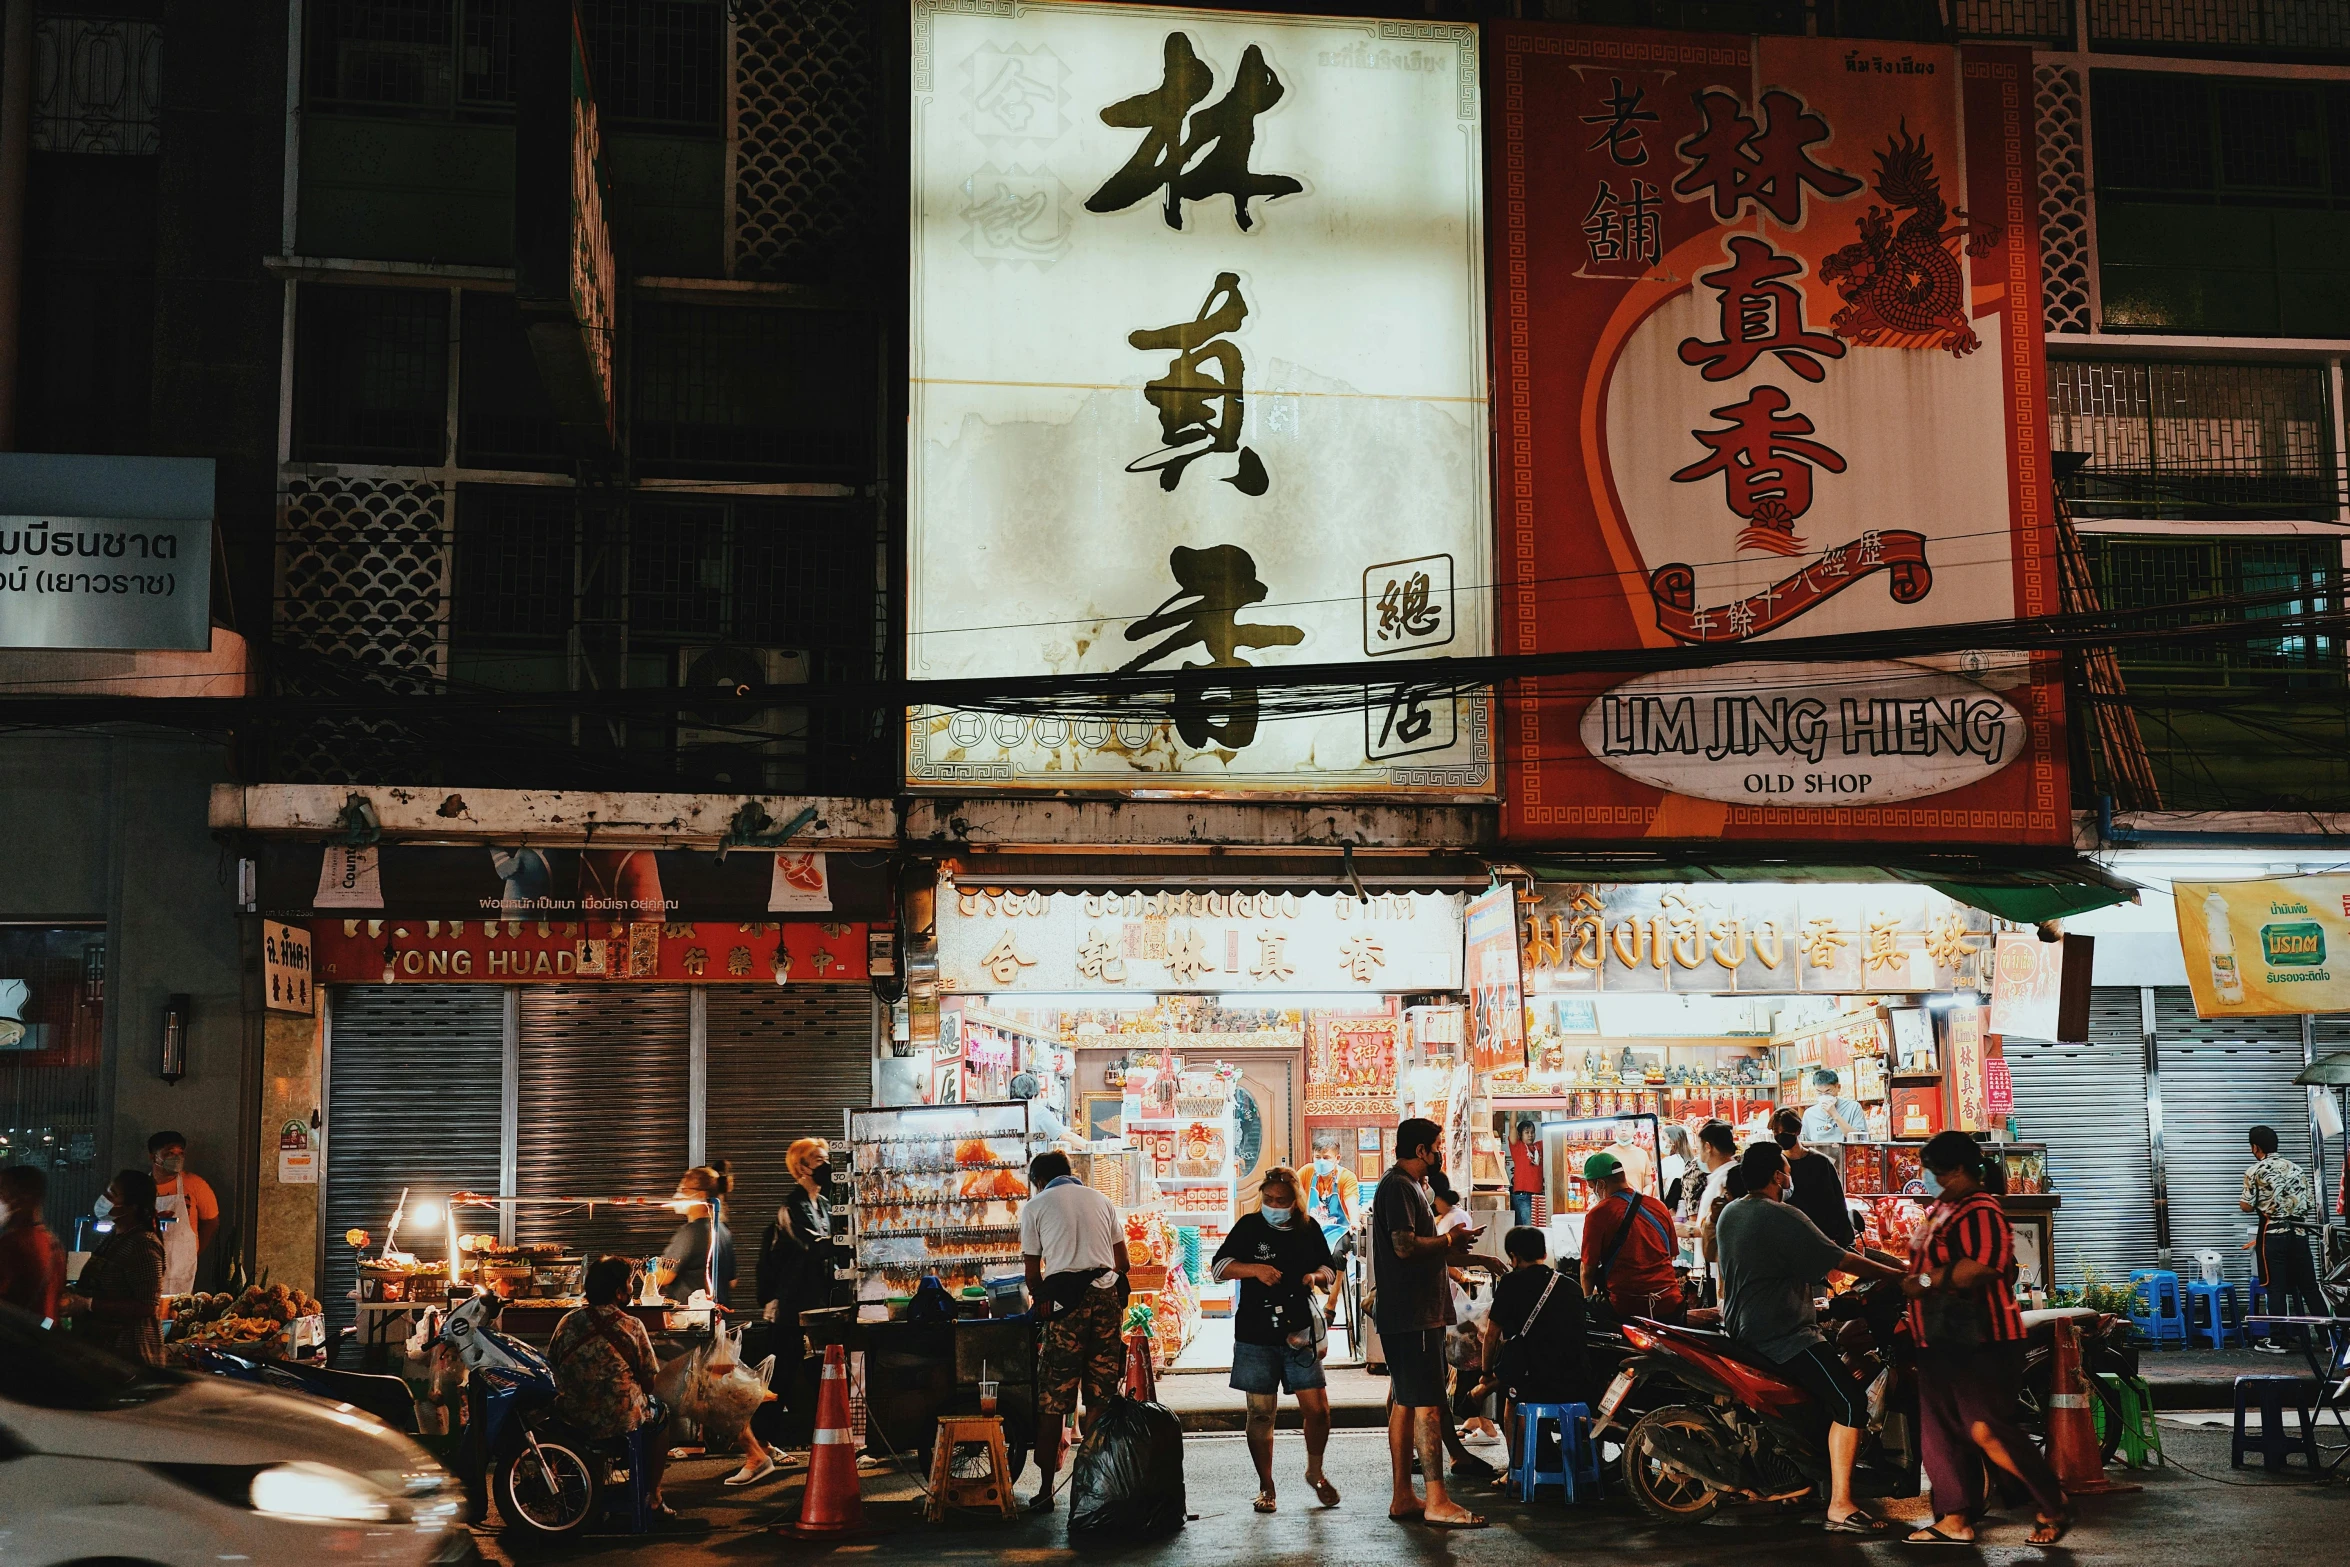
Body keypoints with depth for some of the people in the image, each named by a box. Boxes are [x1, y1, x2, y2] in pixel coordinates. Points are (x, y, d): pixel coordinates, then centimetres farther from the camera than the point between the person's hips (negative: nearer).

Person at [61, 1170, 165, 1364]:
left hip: (127, 1351, -9)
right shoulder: (113, 1237, 10)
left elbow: (148, 1306, -23)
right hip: (99, 1344, 9)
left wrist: (88, 1305, -23)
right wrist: (74, 1295, 2)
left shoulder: (143, 1245, -19)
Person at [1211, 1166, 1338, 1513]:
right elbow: (1220, 1266, -2)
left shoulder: (1309, 1229, 8)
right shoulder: (1249, 1226, 1)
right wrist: (1254, 1269, -18)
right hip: (1256, 1337, -2)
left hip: (1299, 1334, 2)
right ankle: (1265, 1487, 14)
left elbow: (1328, 1268, 19)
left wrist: (1316, 1276, -4)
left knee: (1317, 1409, -2)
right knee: (1261, 1413, 2)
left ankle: (1315, 1472, 24)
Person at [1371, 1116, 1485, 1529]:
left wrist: (1449, 1248, 14)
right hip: (1411, 1314, -11)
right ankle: (1437, 1502, -12)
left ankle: (1402, 1498, 15)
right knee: (1427, 1404, -11)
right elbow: (1405, 1246, -23)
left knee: (1404, 1403, 11)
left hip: (1416, 1312, 11)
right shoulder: (1399, 1186, -13)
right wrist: (1450, 1240, -11)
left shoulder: (1409, 1186, 21)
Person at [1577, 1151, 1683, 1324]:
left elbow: (1588, 1268, -1)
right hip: (1669, 1303, 5)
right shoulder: (1658, 1206, 9)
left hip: (1627, 1306, -5)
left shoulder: (1597, 1214, -6)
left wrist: (1588, 1298, 17)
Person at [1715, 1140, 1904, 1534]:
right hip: (1783, 1335, -10)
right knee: (1851, 1400, -16)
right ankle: (1840, 1507, -20)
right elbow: (1840, 1260, -16)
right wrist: (1898, 1274, -6)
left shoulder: (1729, 1214, 11)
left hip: (1742, 1329, 10)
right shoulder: (1782, 1217, -17)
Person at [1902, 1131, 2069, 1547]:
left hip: (1979, 1343, -10)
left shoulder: (1980, 1212, -16)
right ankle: (1954, 1518, 14)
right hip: (1941, 1341, 10)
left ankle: (2054, 1507, 4)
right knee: (1940, 1432, 8)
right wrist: (1904, 1274, 9)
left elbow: (1979, 1267, -30)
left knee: (1986, 1430, -12)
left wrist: (1925, 1281, -21)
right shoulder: (1941, 1209, 16)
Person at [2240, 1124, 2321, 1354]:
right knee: (2308, 1286, 9)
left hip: (2273, 1233, -4)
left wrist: (2257, 1204, 19)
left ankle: (2278, 1341, 1)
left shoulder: (2255, 1171, -4)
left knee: (2276, 1287, 0)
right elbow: (2306, 1202, 12)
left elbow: (2247, 1206, -4)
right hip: (2298, 1233, 4)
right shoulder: (2295, 1168, 12)